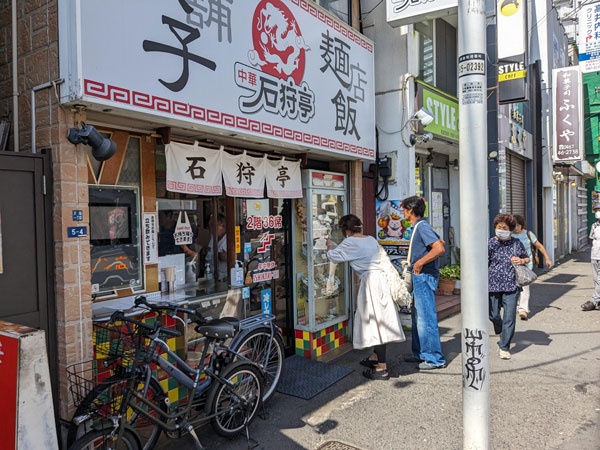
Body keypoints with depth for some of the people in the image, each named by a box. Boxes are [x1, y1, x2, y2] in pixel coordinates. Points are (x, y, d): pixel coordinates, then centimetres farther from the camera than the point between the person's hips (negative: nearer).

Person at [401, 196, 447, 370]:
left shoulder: (422, 227, -16)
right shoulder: (418, 227, 15)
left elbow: (439, 248, -27)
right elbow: (439, 241, 27)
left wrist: (420, 263, -20)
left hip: (424, 276, -11)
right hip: (420, 277, 11)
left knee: (426, 318, -5)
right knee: (418, 317, 16)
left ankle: (435, 359, 3)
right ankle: (420, 354, 27)